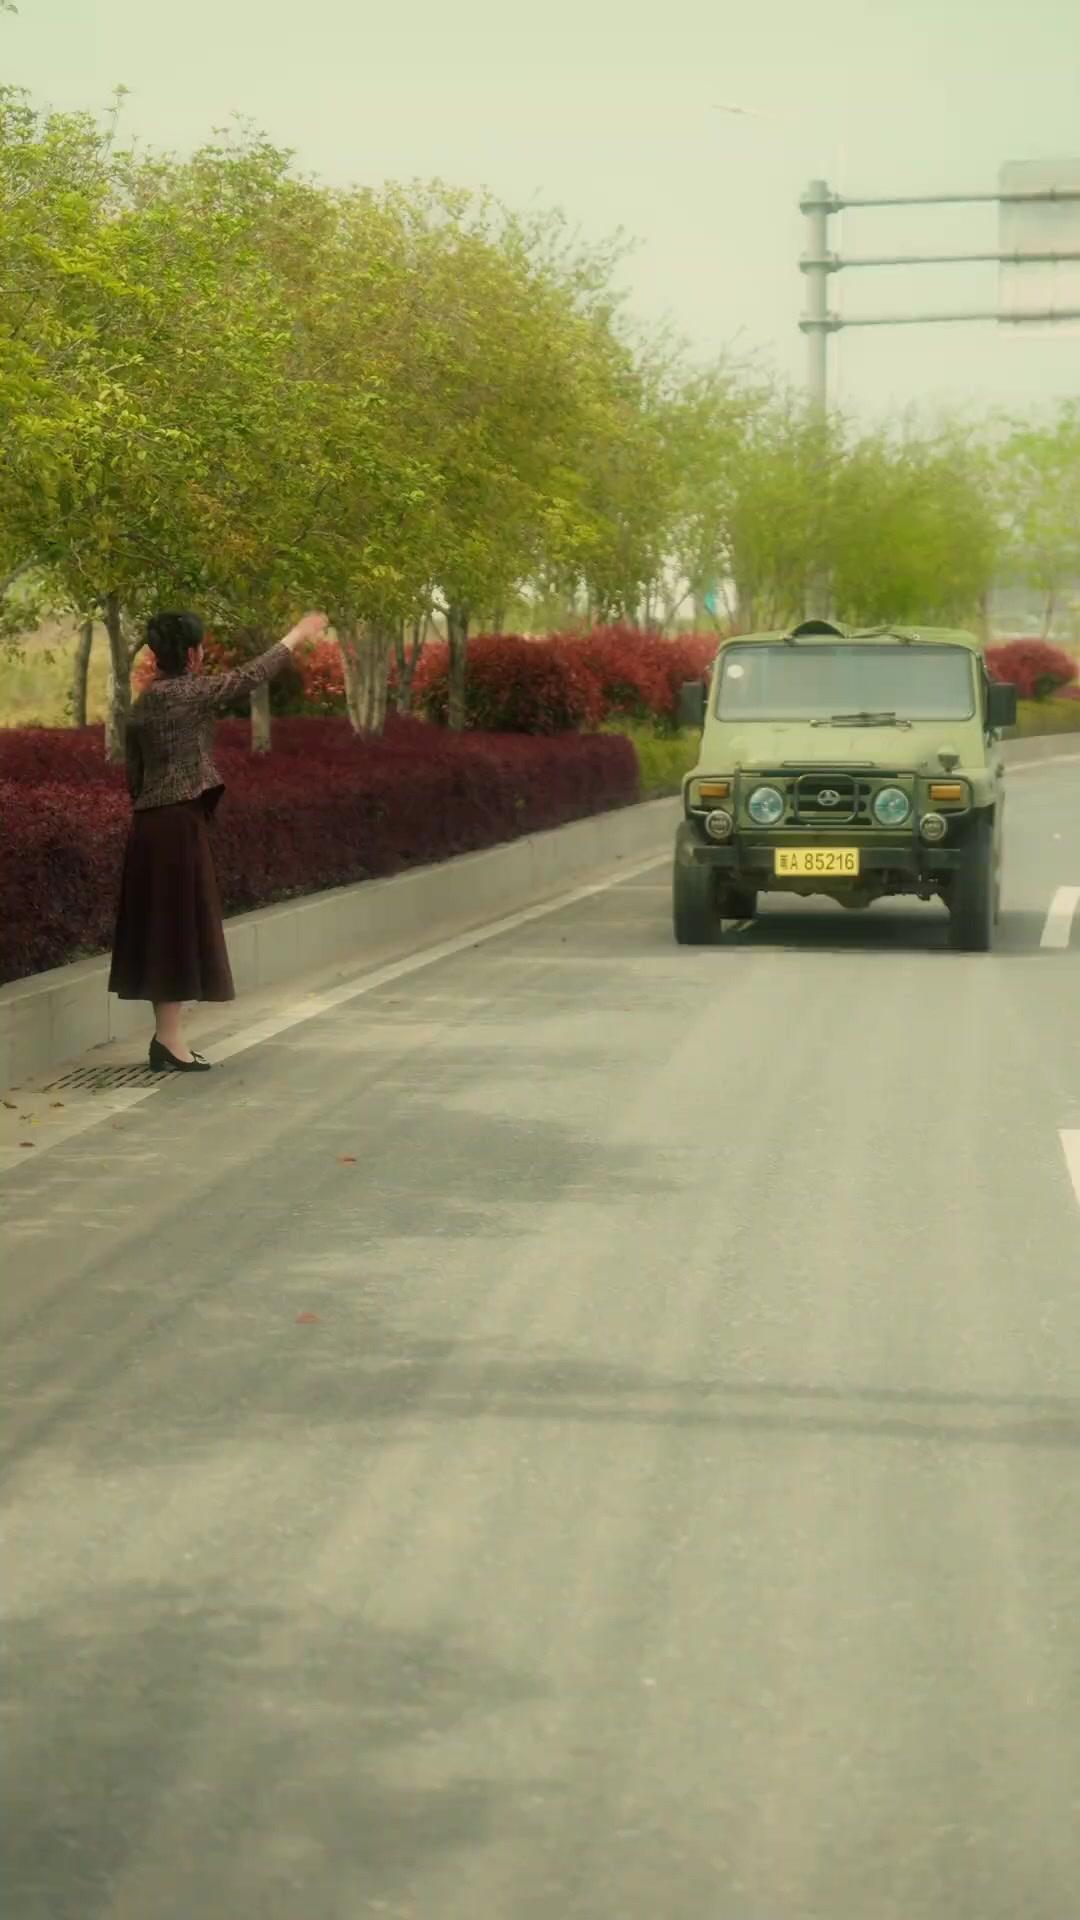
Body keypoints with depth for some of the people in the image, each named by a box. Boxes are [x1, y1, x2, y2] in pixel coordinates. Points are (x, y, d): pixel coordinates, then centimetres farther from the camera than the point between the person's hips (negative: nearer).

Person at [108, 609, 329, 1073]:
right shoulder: (189, 692, -12)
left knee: (162, 929, 11)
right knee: (179, 926, -5)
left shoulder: (143, 704, 12)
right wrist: (297, 636, 7)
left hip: (149, 824, 9)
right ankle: (169, 1041, -5)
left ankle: (167, 1037, 14)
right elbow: (251, 675, -5)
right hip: (179, 823, -8)